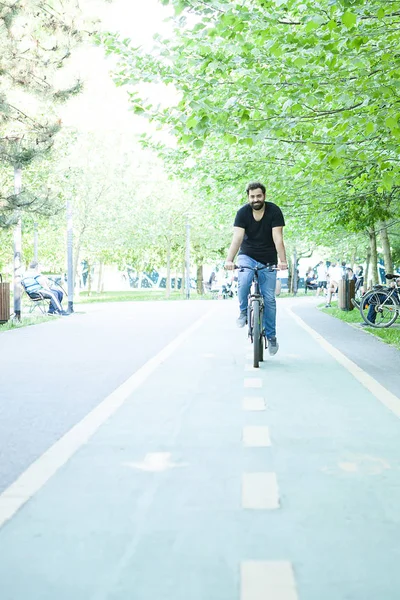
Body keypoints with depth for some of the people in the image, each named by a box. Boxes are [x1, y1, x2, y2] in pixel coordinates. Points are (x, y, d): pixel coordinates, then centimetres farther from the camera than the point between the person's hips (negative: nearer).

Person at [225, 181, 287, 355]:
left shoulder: (274, 211, -14)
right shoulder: (242, 212, -13)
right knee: (243, 281, -32)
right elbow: (237, 238, -23)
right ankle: (243, 311, -5)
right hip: (247, 256, 0)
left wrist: (282, 261, -37)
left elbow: (278, 238, -22)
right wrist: (229, 260, -38)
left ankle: (271, 335, 13)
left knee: (269, 298, -2)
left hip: (268, 260, 0)